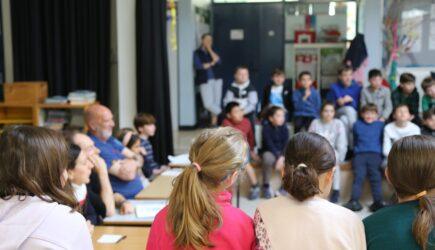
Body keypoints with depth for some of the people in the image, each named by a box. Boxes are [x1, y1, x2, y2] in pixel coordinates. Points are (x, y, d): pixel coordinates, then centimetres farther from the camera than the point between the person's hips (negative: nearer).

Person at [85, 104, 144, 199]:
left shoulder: (109, 139, 13)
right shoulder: (94, 147, -17)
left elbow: (138, 158, 12)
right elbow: (128, 175, -19)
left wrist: (134, 163, -10)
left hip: (140, 192, 9)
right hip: (126, 200, -9)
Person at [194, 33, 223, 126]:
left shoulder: (213, 51, 15)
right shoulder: (197, 53, 3)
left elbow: (218, 61, -3)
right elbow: (198, 66, -10)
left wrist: (210, 50, -3)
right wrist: (211, 63, -1)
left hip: (216, 79, 4)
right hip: (205, 81, -3)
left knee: (216, 102, 0)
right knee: (208, 104, -14)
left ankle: (214, 122, 9)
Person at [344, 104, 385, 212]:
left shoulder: (380, 125, 19)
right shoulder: (357, 125, 23)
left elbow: (383, 140, 21)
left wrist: (381, 152, 8)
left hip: (375, 154, 0)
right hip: (360, 154, 1)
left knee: (375, 175, -20)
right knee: (358, 175, -18)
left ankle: (378, 201, -25)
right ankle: (354, 201, -29)